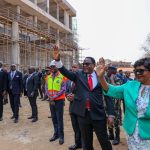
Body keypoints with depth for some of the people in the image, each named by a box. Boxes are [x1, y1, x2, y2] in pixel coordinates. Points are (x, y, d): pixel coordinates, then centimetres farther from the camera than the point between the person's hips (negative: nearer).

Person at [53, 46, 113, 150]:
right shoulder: (79, 75, 4)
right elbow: (66, 72, -9)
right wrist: (57, 60, -26)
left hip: (98, 114, -2)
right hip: (83, 114, 2)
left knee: (104, 141, 11)